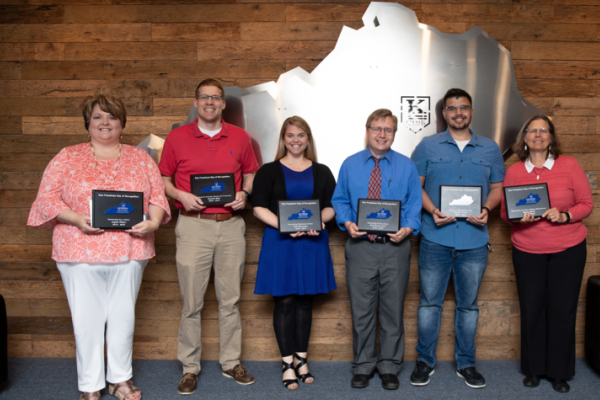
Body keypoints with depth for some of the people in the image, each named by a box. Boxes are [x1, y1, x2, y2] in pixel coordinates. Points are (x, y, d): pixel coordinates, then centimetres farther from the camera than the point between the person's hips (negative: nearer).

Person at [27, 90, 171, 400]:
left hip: (129, 251, 2)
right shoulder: (67, 158, 5)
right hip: (80, 251, -1)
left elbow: (158, 196, 8)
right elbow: (47, 198, 0)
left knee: (123, 316, 10)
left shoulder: (141, 159, 10)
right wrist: (76, 219, -15)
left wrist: (153, 222, -11)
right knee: (87, 319, 3)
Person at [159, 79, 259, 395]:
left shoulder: (239, 137, 7)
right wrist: (180, 195, -11)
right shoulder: (177, 137, 3)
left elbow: (251, 173, 16)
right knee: (191, 301, 2)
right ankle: (190, 367, 15)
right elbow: (163, 179, 8)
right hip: (193, 224, -2)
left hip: (231, 225, 2)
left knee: (230, 299, 9)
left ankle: (231, 363, 22)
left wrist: (244, 194, -3)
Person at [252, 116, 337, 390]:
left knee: (305, 301, 8)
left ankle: (301, 359, 20)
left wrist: (318, 221, -13)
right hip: (280, 242, -2)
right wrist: (283, 225, -17)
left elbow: (331, 206, 9)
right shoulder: (269, 171, 4)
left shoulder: (321, 172, 12)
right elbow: (259, 208, -3)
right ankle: (287, 364, 9)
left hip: (313, 242, 3)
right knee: (285, 301, -1)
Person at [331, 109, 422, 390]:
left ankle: (389, 367, 23)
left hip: (395, 248, 0)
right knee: (361, 311, 7)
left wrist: (408, 228, -16)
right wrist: (347, 222, -10)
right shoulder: (350, 165, 7)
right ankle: (363, 367, 23)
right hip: (360, 247, 0)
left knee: (393, 310, 8)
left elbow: (415, 204, 3)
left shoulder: (406, 166, 5)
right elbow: (339, 201, 9)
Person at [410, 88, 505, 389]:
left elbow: (497, 188, 12)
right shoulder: (427, 146, 4)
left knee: (468, 304, 11)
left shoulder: (490, 149, 10)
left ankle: (466, 364, 25)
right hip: (436, 238, -1)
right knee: (429, 301, 5)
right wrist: (432, 211, -14)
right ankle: (425, 361, 19)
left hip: (474, 240, 2)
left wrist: (486, 210, -9)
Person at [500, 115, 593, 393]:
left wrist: (565, 216, -18)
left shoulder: (569, 165, -3)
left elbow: (586, 204, 0)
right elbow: (504, 212, 7)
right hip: (527, 251, 1)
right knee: (531, 308, 4)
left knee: (563, 309, 2)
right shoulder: (513, 172, 1)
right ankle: (533, 369, 22)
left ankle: (559, 372, 19)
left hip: (568, 250, -1)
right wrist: (518, 218, -14)